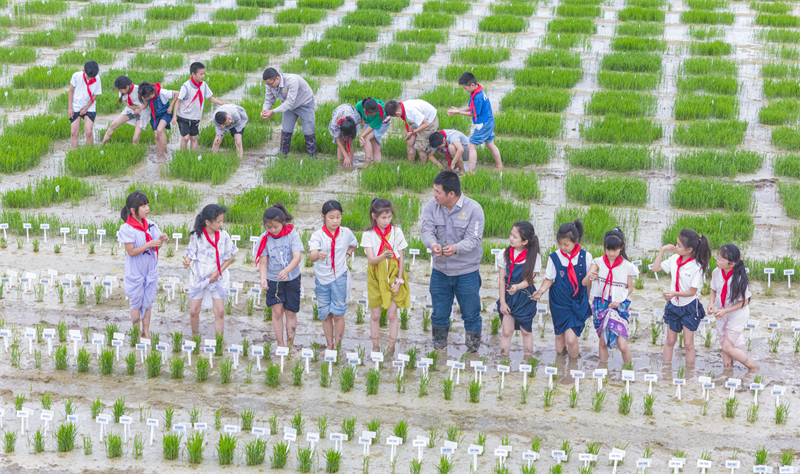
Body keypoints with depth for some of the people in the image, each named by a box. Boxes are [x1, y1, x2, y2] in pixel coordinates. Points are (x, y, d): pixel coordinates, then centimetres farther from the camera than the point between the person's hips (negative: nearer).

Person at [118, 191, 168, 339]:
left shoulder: (150, 225, 1)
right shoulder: (126, 228, -17)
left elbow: (155, 248, 5)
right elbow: (131, 251, -20)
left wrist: (160, 240, -16)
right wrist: (149, 244, -26)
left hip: (150, 269, 5)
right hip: (135, 271, -5)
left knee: (147, 302, 12)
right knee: (136, 302, 6)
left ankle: (146, 333, 22)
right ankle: (136, 335, 18)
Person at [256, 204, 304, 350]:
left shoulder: (292, 235, -14)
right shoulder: (264, 239, -8)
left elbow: (297, 256, -23)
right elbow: (263, 261, -7)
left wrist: (287, 270, -40)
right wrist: (263, 278, -25)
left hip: (292, 278, -1)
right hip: (273, 279, 1)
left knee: (291, 312, 5)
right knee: (277, 312, -3)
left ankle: (290, 346, 15)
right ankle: (280, 346, 7)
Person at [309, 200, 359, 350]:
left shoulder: (346, 233, -4)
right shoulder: (317, 236, -13)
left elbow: (354, 245, 21)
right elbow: (312, 256, -32)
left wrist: (347, 255, 5)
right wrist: (318, 255, -54)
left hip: (339, 278, 0)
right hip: (322, 279, 0)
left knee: (338, 314, -1)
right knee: (325, 315, 9)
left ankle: (337, 346, 9)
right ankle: (329, 346, 20)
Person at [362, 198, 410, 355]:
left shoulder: (396, 232, -3)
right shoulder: (368, 235, -6)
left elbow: (401, 258, 0)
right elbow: (371, 260, -16)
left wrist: (399, 281, -5)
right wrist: (383, 256, -37)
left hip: (392, 276, 0)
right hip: (375, 277, 0)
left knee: (392, 313, 0)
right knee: (375, 314, 6)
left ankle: (391, 348, 10)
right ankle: (375, 347, 18)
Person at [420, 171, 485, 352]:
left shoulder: (473, 209, -14)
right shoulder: (431, 206, -4)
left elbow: (473, 239, -19)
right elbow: (427, 230, -12)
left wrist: (456, 248, -40)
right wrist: (432, 244, -37)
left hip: (467, 271, -3)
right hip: (440, 271, 3)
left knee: (470, 314, 7)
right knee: (439, 313, 14)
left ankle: (473, 348, 26)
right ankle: (438, 347, 33)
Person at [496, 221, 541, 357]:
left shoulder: (534, 257, -11)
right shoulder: (505, 254, -4)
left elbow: (529, 280, -11)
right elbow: (502, 279, 0)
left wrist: (517, 287, -32)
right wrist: (502, 302, -2)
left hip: (525, 298, -2)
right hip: (508, 297, 2)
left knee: (526, 331, 9)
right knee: (507, 331, 1)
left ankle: (528, 359, 21)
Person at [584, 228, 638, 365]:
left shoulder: (626, 266, -2)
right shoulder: (598, 263, -3)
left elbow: (630, 288, 7)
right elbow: (584, 283, -13)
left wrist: (619, 300, -9)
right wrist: (589, 277, -36)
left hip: (619, 306, -1)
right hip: (601, 304, 1)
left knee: (622, 345, -10)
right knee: (603, 341, 8)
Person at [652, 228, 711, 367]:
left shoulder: (696, 267, -21)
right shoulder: (675, 259, -5)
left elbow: (692, 291, -20)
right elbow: (655, 268, 5)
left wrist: (674, 293, -33)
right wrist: (662, 250, -3)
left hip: (690, 307, -5)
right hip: (673, 305, 6)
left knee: (688, 344, 2)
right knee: (670, 341, 14)